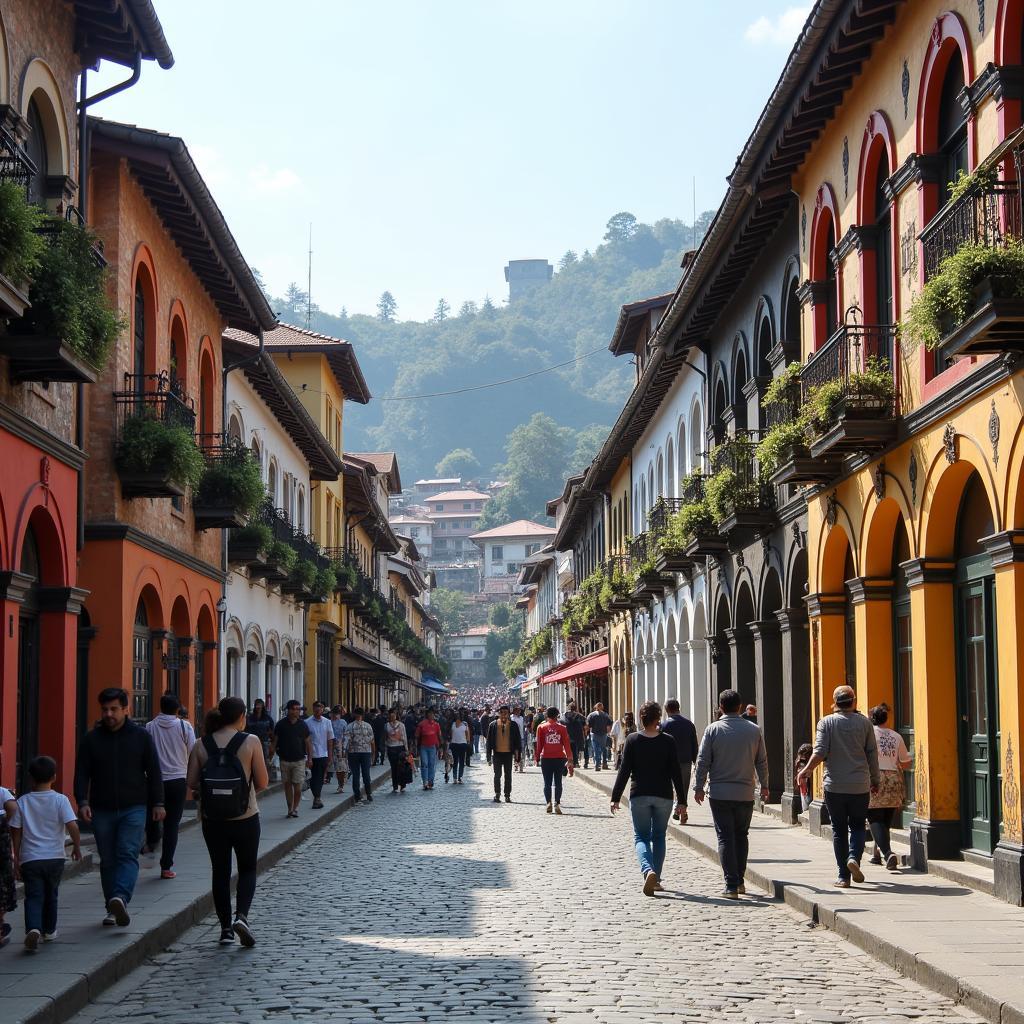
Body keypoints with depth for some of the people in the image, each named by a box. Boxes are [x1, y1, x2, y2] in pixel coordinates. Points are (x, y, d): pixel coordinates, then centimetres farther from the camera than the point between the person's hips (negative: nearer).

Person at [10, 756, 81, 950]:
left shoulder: (22, 802, 1)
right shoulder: (60, 800, -4)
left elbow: (16, 831, 4)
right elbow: (72, 826, -11)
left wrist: (17, 856, 13)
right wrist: (77, 847, 4)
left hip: (30, 859, 0)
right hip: (54, 857, 1)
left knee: (33, 897, -3)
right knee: (50, 895, 19)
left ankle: (33, 928, -26)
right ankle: (49, 931, 31)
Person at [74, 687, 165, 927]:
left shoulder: (141, 736, 4)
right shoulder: (91, 739, 5)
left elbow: (154, 772, 7)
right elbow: (82, 773, 4)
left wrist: (158, 804, 3)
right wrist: (83, 802, -10)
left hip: (133, 808, -2)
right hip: (102, 810, 2)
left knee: (128, 854, -16)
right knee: (108, 860, 5)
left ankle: (120, 899, -31)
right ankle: (113, 908, 12)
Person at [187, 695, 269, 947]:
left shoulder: (201, 745, -2)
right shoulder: (250, 742, -9)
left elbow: (192, 782, -4)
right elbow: (262, 782, -8)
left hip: (212, 820, 2)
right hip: (245, 818, -2)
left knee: (220, 872, 14)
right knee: (247, 869, 14)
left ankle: (226, 928, 15)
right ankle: (241, 915, -7)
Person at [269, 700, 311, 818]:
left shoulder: (303, 725, 2)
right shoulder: (281, 724, 0)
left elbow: (308, 742, 7)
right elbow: (275, 741, 6)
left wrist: (310, 758, 1)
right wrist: (271, 754, 0)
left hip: (299, 760, -1)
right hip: (284, 759, 1)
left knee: (297, 786, -7)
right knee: (287, 785, 7)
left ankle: (295, 808, 10)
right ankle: (290, 809, 17)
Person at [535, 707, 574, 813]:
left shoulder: (541, 727, 1)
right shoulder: (562, 728, 2)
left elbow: (539, 744, 0)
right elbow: (567, 744, 0)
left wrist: (537, 758, 6)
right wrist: (570, 759, 1)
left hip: (546, 758, 0)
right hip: (560, 758, 0)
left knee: (547, 783, 4)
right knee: (558, 782, 6)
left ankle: (548, 803, -11)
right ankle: (557, 804, -4)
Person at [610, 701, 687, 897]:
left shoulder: (632, 740, -5)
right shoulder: (668, 741, -3)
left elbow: (624, 771, -5)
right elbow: (676, 772, -2)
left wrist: (615, 797, -1)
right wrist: (681, 800, 3)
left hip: (639, 796, -1)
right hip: (663, 796, 1)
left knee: (641, 836, 6)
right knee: (659, 837, 15)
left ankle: (648, 871, -21)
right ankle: (656, 879, 14)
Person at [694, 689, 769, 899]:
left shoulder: (713, 729, -5)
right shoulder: (754, 730, 2)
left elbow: (703, 761, -4)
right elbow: (762, 761, 8)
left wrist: (699, 787, 5)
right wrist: (764, 785, 20)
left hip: (720, 793, -2)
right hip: (745, 793, 2)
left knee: (725, 838, 0)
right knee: (741, 836, 16)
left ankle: (731, 885, -5)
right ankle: (740, 881, 18)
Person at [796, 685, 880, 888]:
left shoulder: (826, 723, -3)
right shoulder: (864, 723, 2)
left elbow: (820, 752, -12)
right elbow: (872, 754, 4)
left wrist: (806, 771, -4)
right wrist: (875, 780, 14)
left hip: (834, 786, -1)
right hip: (860, 787, 1)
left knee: (839, 830, 7)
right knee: (858, 826, 13)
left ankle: (844, 876, 5)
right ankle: (854, 856, -14)